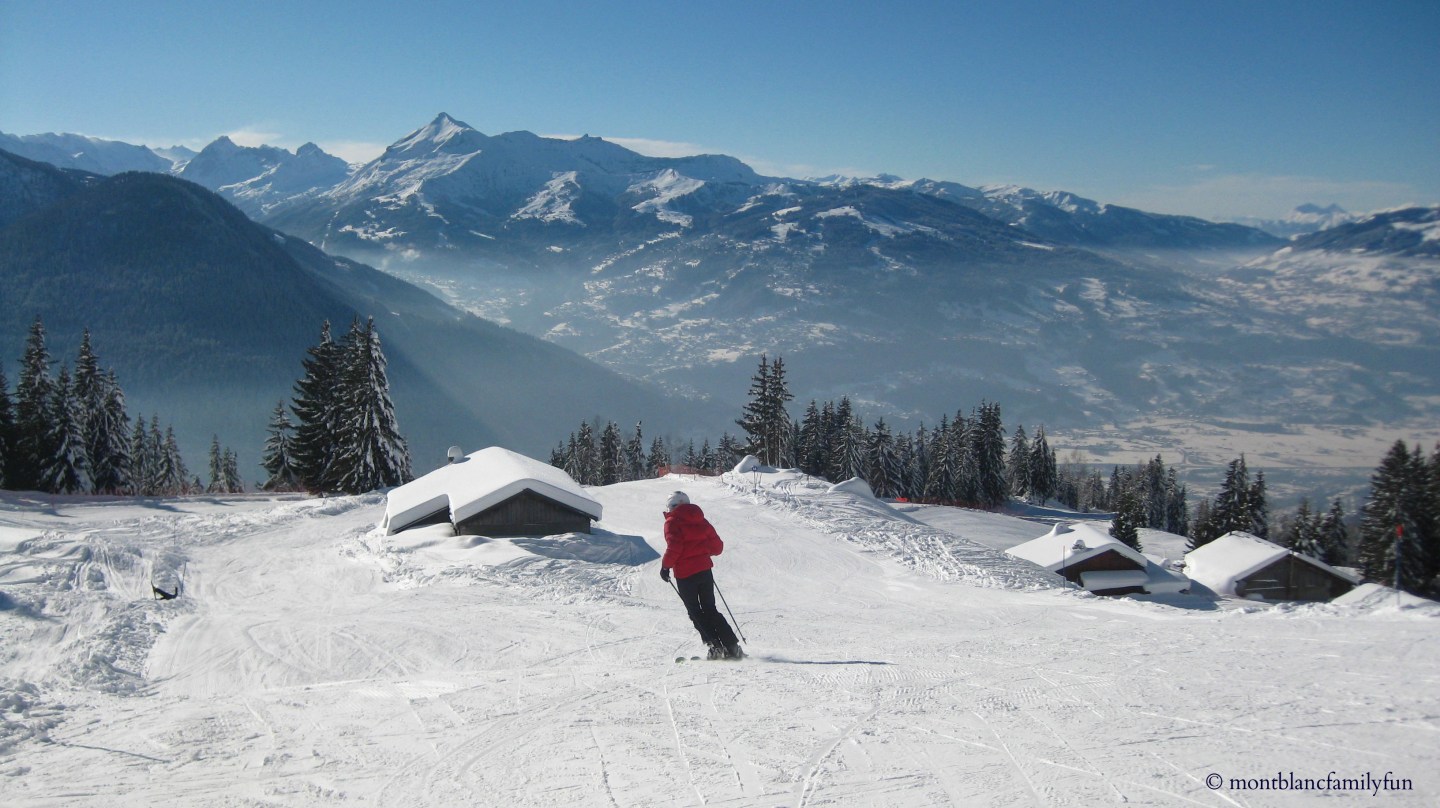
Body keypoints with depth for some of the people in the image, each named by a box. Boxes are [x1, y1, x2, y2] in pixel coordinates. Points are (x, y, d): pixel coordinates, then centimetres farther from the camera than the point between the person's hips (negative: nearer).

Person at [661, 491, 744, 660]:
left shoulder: (673, 522, -5)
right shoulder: (701, 521, 12)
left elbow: (674, 547, -19)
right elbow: (718, 546, 11)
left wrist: (665, 566, -6)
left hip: (685, 574, -5)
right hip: (705, 569, 6)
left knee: (695, 612, 7)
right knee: (710, 610, 14)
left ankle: (716, 646, -5)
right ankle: (732, 646, 6)